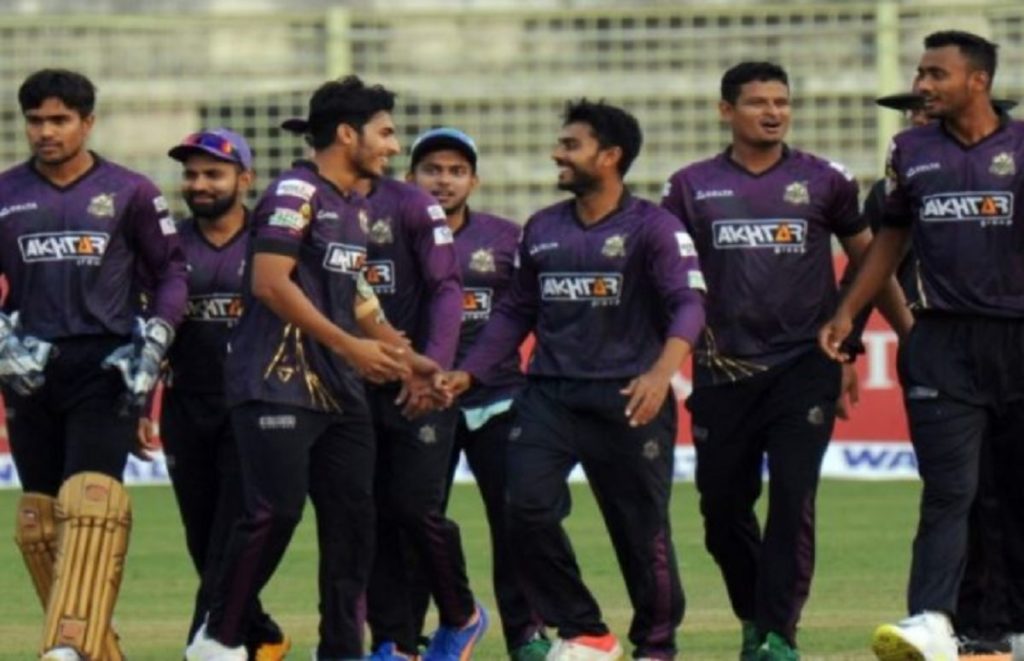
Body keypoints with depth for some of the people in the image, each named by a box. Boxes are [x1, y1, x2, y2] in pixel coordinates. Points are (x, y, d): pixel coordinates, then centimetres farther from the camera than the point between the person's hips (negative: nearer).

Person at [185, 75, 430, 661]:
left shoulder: (354, 208, 18)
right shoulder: (296, 192, -10)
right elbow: (271, 283, -19)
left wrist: (398, 354, 13)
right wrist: (350, 345, -18)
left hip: (340, 392, 9)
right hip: (278, 386, -9)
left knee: (353, 518, 5)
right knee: (276, 512, -12)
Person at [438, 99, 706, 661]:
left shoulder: (652, 227, -4)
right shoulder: (541, 229, 13)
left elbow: (688, 303, -15)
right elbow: (516, 312, 22)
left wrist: (661, 372, -32)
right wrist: (469, 372, 13)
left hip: (626, 400, -4)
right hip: (549, 397, 4)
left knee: (642, 529, 0)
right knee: (527, 507, -13)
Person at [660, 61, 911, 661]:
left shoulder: (824, 181, 4)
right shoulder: (692, 188, 6)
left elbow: (869, 262, 12)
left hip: (805, 368, -2)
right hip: (723, 372, 2)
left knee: (793, 501, -11)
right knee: (722, 510, 7)